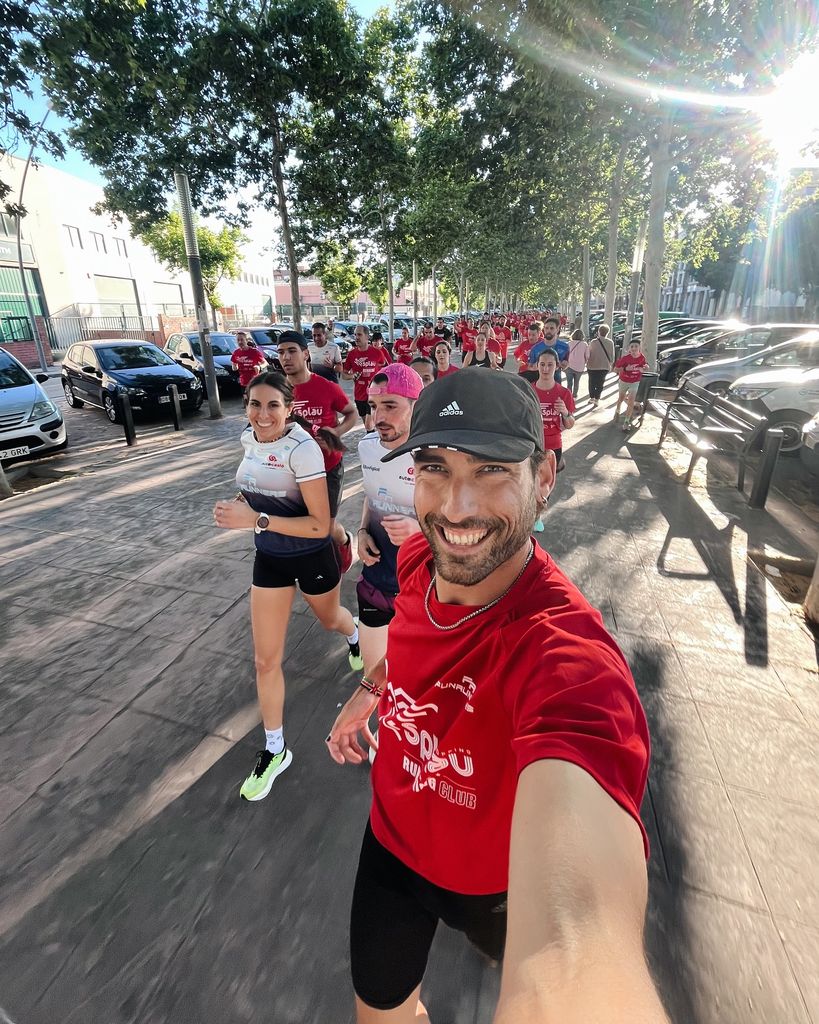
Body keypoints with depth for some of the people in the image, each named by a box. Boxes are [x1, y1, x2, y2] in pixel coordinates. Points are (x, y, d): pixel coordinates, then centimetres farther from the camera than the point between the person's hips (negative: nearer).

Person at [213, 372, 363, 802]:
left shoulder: (302, 448, -26)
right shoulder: (249, 437, -4)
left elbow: (320, 525, -27)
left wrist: (256, 519, -33)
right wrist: (241, 503, -7)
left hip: (312, 557, -5)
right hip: (269, 558, 5)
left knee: (329, 619, 27)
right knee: (266, 660, 7)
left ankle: (355, 637, 67)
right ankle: (274, 750, 27)